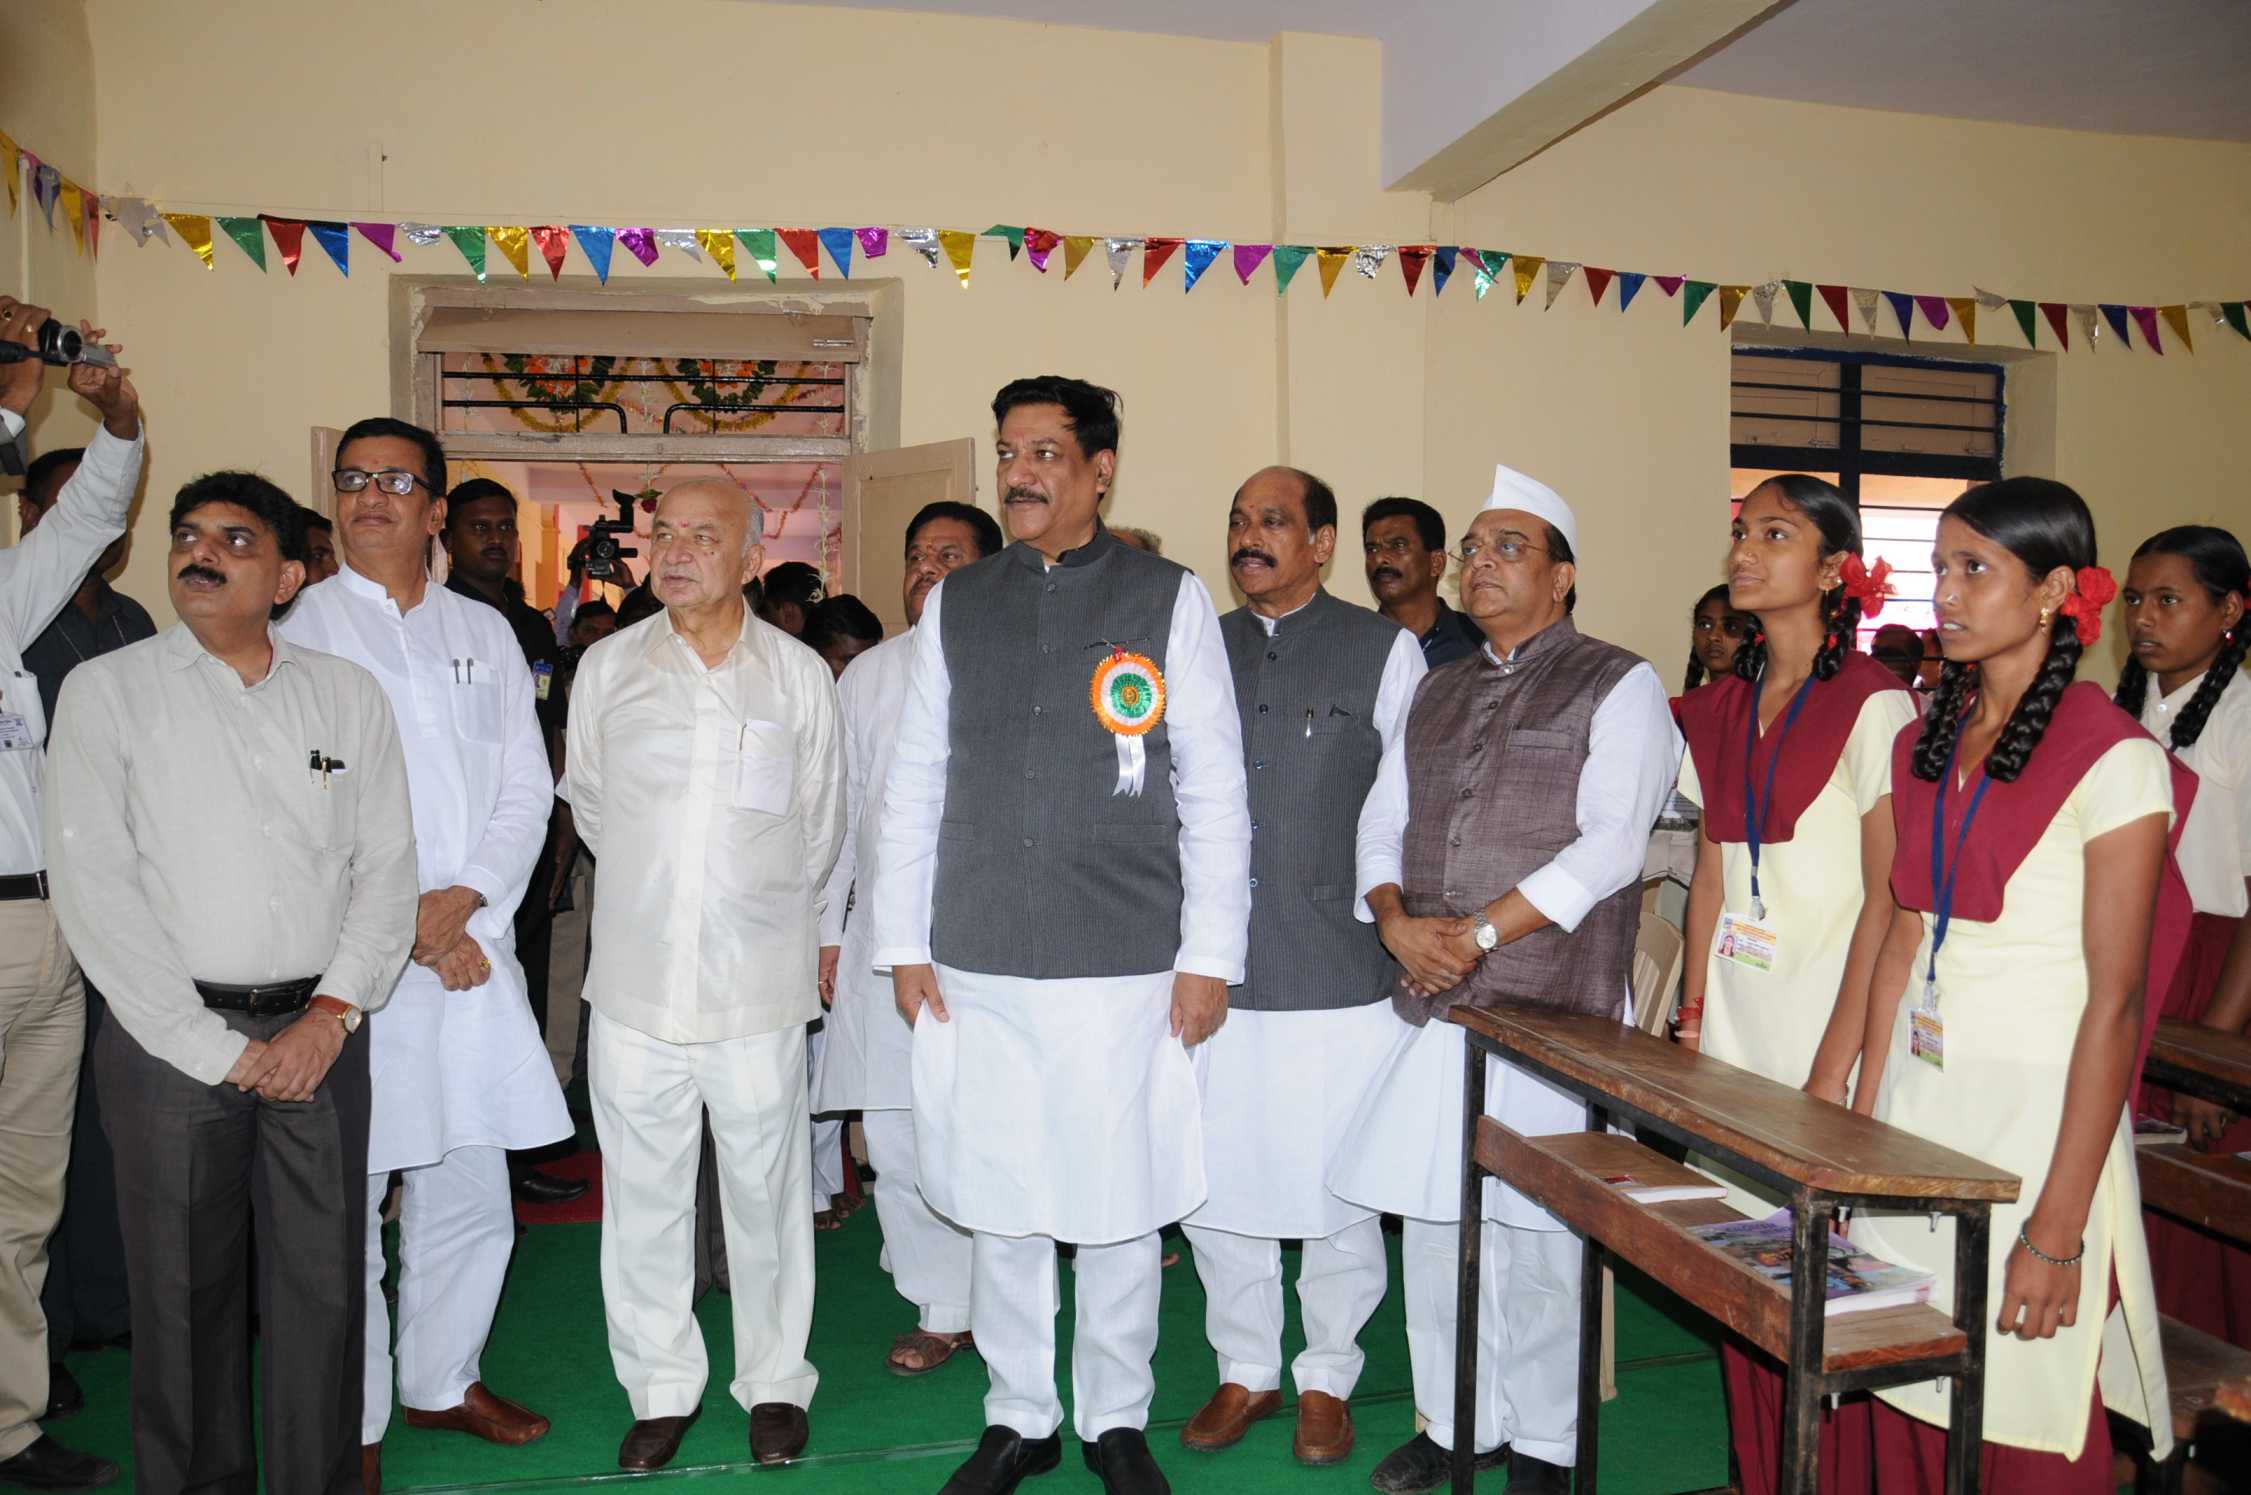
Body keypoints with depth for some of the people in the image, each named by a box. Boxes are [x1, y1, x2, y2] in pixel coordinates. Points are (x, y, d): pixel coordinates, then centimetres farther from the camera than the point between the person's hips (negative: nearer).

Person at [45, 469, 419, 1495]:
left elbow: (386, 868, 5)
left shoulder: (348, 695, 8)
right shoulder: (108, 690, 1)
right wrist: (211, 1047, -10)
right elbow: (94, 886, -6)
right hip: (169, 1039, -1)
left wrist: (331, 1015, -7)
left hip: (321, 1034, 2)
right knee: (186, 1295, 9)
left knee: (324, 1286, 7)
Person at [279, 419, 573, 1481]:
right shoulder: (295, 629, 2)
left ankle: (442, 1380, 29)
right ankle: (352, 1424, 18)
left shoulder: (484, 633, 14)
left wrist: (465, 898, -6)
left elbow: (527, 786, 9)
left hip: (471, 948, 4)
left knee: (470, 1193, 10)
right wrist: (397, 923, -9)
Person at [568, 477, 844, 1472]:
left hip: (758, 985, -1)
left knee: (766, 1190, 8)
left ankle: (775, 1382, 27)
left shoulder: (799, 675, 0)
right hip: (635, 980, 2)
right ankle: (661, 1388, 28)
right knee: (643, 1194, 10)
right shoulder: (606, 667, 4)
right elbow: (589, 803, 16)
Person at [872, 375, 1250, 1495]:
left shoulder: (1170, 598, 1)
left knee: (1120, 1209, 8)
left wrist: (1208, 959, -4)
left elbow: (1214, 791, 0)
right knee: (996, 1206, 11)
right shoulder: (954, 604, 9)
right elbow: (913, 785, 11)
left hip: (1127, 970, -2)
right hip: (977, 970, 3)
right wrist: (903, 945, 6)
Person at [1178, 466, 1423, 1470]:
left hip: (1340, 974, -3)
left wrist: (1405, 929, -2)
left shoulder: (1385, 650, 1)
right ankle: (1246, 1370, 31)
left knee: (1338, 1194, 7)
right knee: (1213, 1184, 10)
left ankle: (1328, 1379, 29)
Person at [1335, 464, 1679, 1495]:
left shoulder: (1618, 686, -2)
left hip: (1548, 1013, -5)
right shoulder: (1436, 692, 17)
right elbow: (1382, 823, 14)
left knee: (1537, 1239, 4)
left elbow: (1611, 846, -13)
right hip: (1432, 1011, 6)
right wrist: (1398, 922, -6)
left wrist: (1479, 932, -16)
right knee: (1433, 1227, 12)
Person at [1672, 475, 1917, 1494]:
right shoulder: (1721, 708, 11)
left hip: (1821, 1036, -6)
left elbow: (1886, 899, -12)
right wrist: (1694, 1011, 7)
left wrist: (1835, 1068, -15)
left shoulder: (1871, 704, -8)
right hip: (1734, 1031, 6)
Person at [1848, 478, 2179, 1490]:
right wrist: (1860, 1128, 7)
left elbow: (2114, 1001, -14)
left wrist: (2059, 1227, -16)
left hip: (2037, 1114, -5)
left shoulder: (2114, 759, -10)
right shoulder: (1925, 745, 9)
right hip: (1915, 1110, 6)